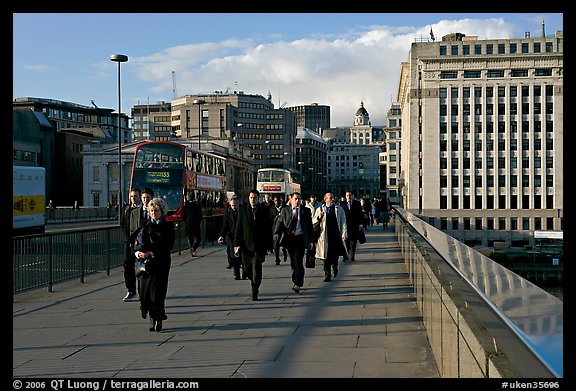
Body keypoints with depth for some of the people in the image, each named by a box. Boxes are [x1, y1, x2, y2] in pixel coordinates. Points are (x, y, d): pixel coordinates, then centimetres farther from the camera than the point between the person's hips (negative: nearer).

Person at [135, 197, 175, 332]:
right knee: (145, 291, -1)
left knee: (157, 292, -8)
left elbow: (168, 246, -7)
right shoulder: (146, 225, 13)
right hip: (146, 263, 4)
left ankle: (158, 320, 4)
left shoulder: (168, 226, 1)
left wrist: (151, 253, -15)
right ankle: (152, 319, 11)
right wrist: (138, 252, -8)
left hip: (161, 263, -4)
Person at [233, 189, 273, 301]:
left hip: (259, 245, -2)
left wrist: (269, 244, 0)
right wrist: (237, 243, -3)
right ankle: (255, 285, 35)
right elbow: (238, 228, 5)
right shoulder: (243, 210, 6)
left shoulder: (264, 210, 3)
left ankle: (255, 292, -4)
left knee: (257, 268, -11)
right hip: (246, 245, 2)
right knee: (248, 268, 8)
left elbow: (269, 228, 4)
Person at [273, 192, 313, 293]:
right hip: (289, 239, 3)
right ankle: (296, 281, 25)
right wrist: (277, 234, -18)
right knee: (293, 262, 10)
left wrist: (311, 241, 3)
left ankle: (297, 284, -17)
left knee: (298, 261, -14)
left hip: (301, 239, -2)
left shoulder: (306, 211, 7)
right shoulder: (285, 211, 10)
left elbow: (310, 226, 8)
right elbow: (280, 223, 2)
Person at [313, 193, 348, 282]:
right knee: (326, 256, -3)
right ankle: (327, 275, 3)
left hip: (336, 235, 1)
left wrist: (344, 234, -3)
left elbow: (343, 222, 6)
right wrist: (319, 217, -11)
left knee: (335, 255, 7)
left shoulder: (339, 209, 8)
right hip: (325, 236, -1)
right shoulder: (320, 209, 8)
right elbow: (313, 221, 9)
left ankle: (334, 266, 39)